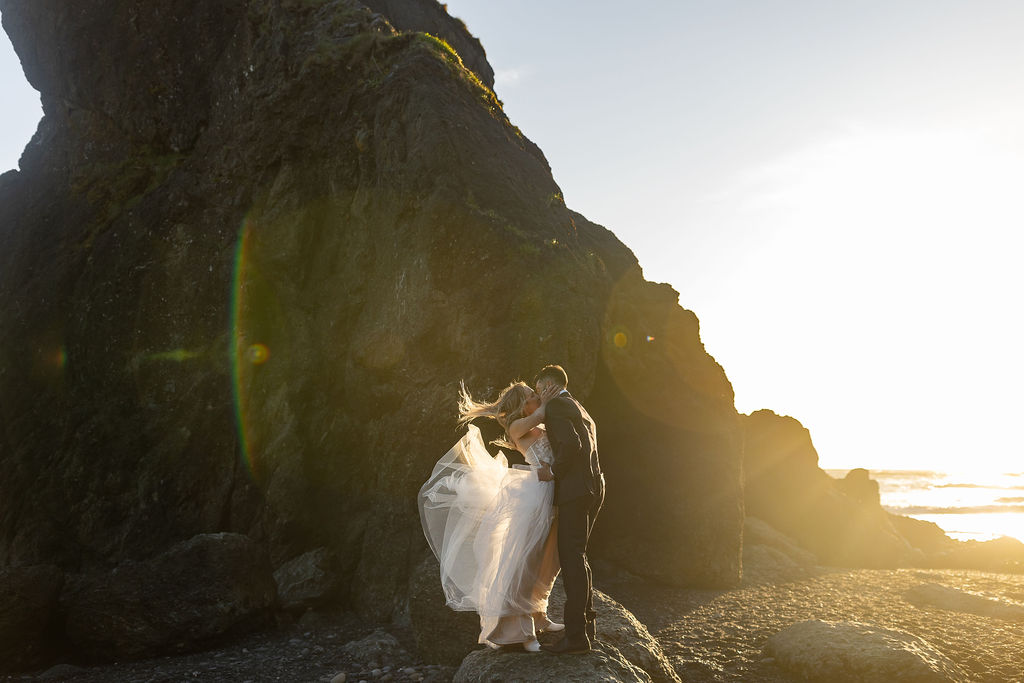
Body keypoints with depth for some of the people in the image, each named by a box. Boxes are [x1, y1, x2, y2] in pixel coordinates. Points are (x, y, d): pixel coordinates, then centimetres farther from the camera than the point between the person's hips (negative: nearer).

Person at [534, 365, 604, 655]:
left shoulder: (555, 406, -5)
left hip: (574, 489, -10)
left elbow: (570, 444, -20)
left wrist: (554, 471, -10)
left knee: (572, 557, -9)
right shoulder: (581, 410, 26)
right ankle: (587, 623, 25)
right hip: (593, 488, 10)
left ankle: (576, 634, -8)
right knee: (577, 556, 17)